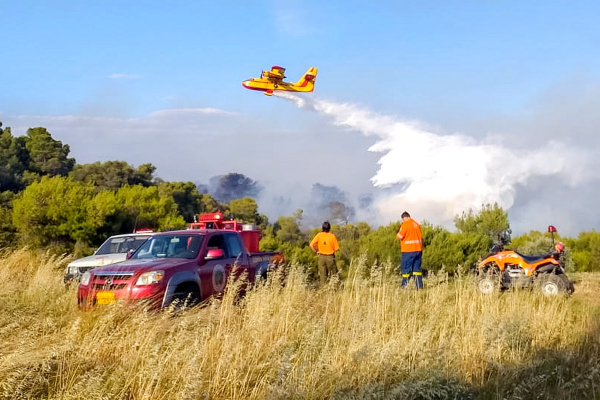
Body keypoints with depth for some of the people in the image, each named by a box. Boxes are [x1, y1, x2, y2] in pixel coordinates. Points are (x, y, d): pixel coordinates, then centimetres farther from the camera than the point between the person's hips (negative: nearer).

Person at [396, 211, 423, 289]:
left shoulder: (405, 224, -10)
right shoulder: (417, 224, 12)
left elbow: (400, 236, -13)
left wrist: (397, 234, 6)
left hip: (408, 251, -6)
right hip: (418, 250, 6)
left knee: (406, 269, -2)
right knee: (417, 269, 9)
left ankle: (404, 286, -4)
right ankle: (419, 286, 6)